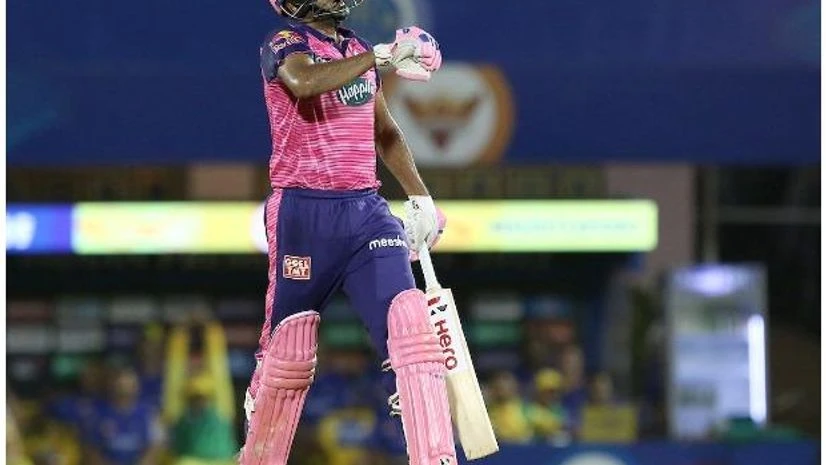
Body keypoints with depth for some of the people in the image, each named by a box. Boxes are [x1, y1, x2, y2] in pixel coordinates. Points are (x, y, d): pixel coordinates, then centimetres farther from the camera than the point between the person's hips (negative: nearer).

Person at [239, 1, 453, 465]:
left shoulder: (361, 53, 17)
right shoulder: (285, 45, -3)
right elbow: (304, 82, -27)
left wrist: (419, 196, 18)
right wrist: (382, 57, -25)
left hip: (367, 212, 5)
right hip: (304, 213, -5)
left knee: (409, 322, -14)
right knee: (289, 347, 3)